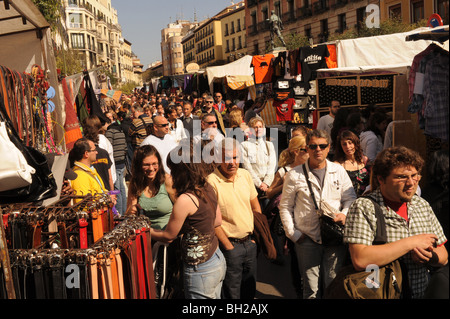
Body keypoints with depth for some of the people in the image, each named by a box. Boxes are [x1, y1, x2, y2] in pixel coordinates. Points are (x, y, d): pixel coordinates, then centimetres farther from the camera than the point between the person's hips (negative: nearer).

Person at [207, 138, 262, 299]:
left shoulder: (245, 174, 1)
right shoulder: (211, 181, -18)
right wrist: (229, 247, -13)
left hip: (250, 242, 6)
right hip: (229, 245, -6)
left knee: (250, 288, 21)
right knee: (231, 292, 8)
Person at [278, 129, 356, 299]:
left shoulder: (339, 171, 7)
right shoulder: (294, 175, 2)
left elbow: (351, 198, 12)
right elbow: (285, 207, 5)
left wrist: (345, 214, -9)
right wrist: (293, 234, -1)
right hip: (307, 240, -1)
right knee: (311, 288, 4)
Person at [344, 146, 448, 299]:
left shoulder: (423, 205, 8)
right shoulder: (363, 207, -10)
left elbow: (443, 258, 15)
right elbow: (360, 260, -22)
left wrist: (431, 256, -8)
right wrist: (410, 243, -16)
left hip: (422, 293, 5)